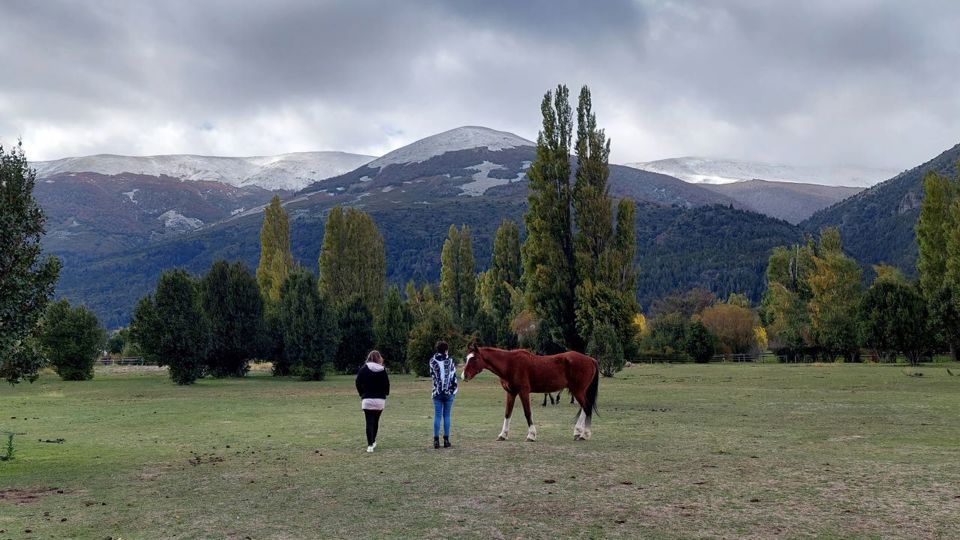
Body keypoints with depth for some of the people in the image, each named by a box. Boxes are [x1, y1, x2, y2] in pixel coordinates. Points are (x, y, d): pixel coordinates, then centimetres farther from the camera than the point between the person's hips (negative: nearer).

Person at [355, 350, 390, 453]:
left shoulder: (363, 369, -1)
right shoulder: (382, 370, 0)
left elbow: (358, 383, 0)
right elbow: (387, 384, 1)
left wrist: (362, 394, 11)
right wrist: (385, 394, 14)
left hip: (367, 399, -2)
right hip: (380, 399, 2)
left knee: (369, 422, -4)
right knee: (376, 421, 17)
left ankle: (370, 445, -14)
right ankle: (373, 441, 27)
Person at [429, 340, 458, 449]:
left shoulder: (433, 361, -1)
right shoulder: (450, 360, -3)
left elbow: (432, 375, 6)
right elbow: (453, 376, -4)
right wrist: (454, 390, 5)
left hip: (437, 392, 0)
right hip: (449, 392, 0)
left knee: (437, 416, 3)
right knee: (447, 416, 6)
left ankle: (436, 440, -1)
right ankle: (446, 440, 6)